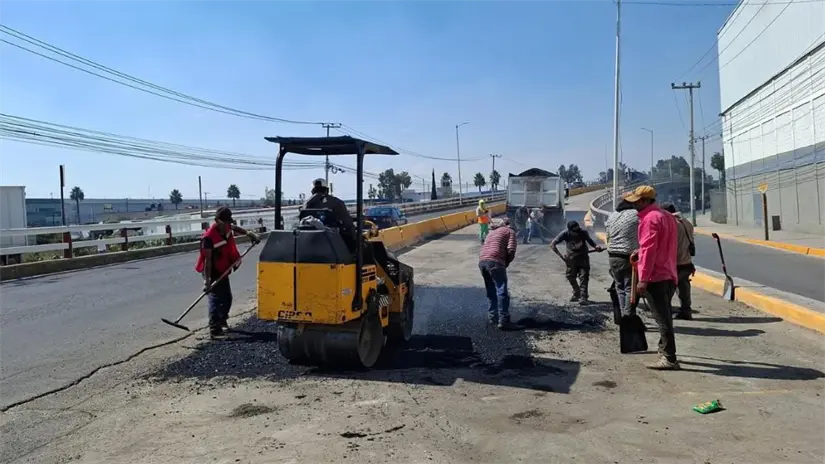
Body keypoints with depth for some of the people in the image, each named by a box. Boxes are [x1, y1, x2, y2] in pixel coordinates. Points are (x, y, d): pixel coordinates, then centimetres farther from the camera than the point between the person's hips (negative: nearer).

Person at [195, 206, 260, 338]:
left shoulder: (227, 227, -6)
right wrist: (207, 280, -32)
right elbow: (207, 260, -29)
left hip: (223, 270, 8)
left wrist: (248, 233, 6)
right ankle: (215, 329, -14)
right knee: (215, 298, -14)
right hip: (212, 272, -8)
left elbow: (235, 228, 22)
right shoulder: (209, 237, -28)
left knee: (227, 298, 17)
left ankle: (222, 321, 37)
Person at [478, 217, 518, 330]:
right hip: (495, 261, -7)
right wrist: (507, 263, 13)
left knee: (491, 291, 20)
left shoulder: (492, 232, 34)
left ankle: (493, 317, 25)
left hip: (482, 261, 7)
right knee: (502, 291, -3)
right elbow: (511, 250, -2)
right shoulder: (510, 231, 14)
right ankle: (503, 321, -5)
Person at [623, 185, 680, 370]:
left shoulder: (649, 219, -14)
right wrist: (639, 253, 22)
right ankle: (665, 351, 29)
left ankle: (669, 358, -6)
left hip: (655, 278, -10)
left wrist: (643, 279, -20)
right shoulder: (666, 216, 18)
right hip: (669, 276, 10)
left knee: (662, 318, -8)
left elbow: (648, 250, -20)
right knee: (665, 316, 19)